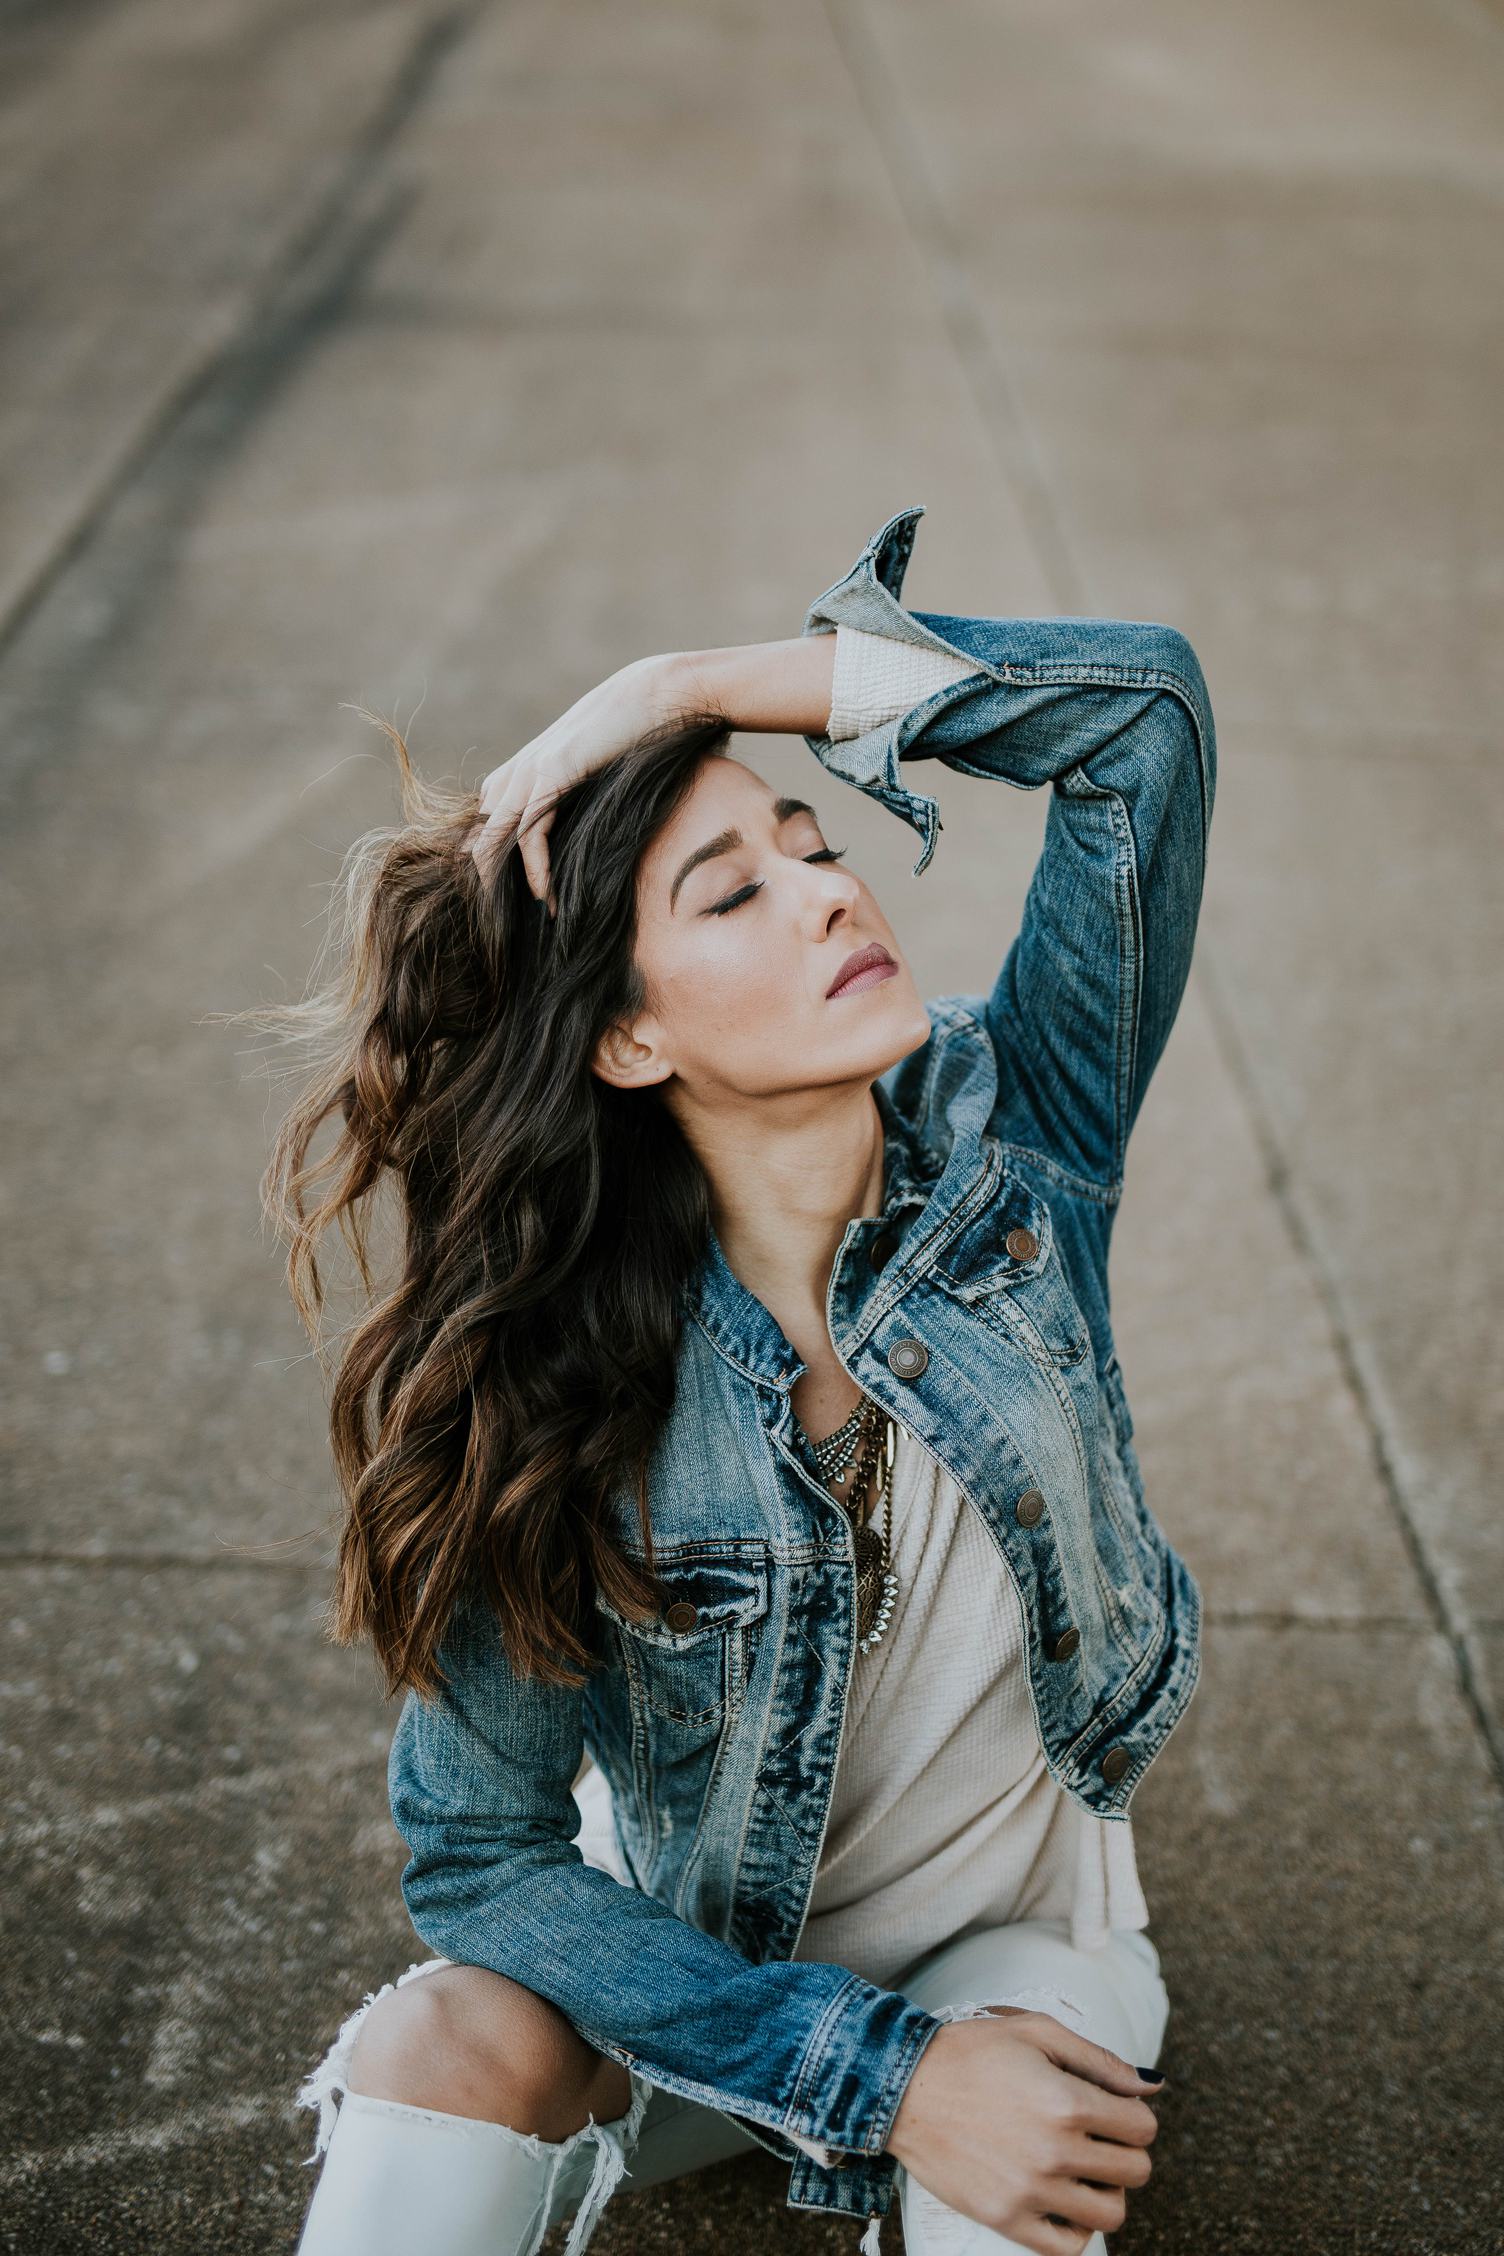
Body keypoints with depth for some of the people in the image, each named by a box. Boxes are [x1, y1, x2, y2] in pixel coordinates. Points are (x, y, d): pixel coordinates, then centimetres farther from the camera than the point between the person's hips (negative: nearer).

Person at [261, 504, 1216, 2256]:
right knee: (440, 2051, -29)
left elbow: (1144, 702, -27)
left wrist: (680, 692, -29)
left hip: (1013, 1938, 1)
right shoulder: (567, 1402, -22)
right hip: (700, 1977, 0)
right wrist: (882, 2070, -26)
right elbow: (479, 1852, -16)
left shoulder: (1007, 1142, -18)